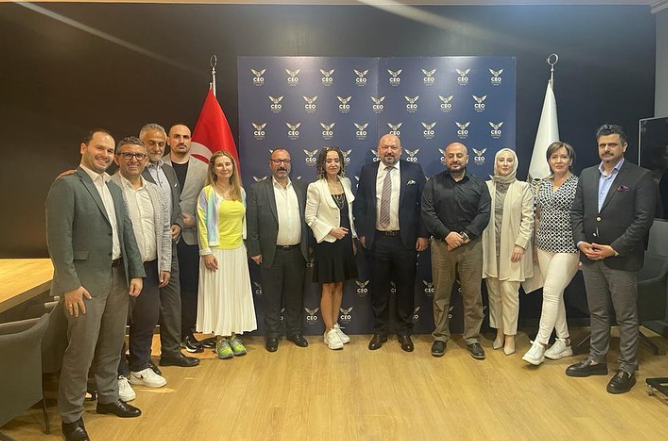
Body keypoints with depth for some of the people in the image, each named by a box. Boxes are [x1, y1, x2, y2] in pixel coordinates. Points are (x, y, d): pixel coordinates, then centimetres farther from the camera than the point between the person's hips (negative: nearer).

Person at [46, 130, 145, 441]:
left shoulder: (114, 188, 14)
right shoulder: (66, 185, -9)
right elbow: (58, 238, -14)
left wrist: (136, 272, 7)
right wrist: (69, 284, -18)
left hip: (118, 277, 7)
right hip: (86, 281, -7)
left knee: (112, 345, 17)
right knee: (81, 352, 1)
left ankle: (107, 398, 35)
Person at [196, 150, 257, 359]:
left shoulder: (240, 191, 8)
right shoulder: (207, 192, -6)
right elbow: (202, 224, -8)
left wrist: (248, 246, 11)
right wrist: (206, 252, -12)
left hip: (238, 250, 5)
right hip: (217, 250, -5)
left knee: (237, 292, 8)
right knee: (218, 293, 1)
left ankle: (234, 335, 19)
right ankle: (220, 339, 11)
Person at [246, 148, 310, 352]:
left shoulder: (301, 187, 6)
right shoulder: (258, 189, -3)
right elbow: (251, 223, -3)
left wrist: (309, 246, 4)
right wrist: (254, 251, -6)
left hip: (297, 252, 3)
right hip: (271, 253, -2)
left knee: (295, 295, 13)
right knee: (271, 297, 9)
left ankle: (294, 331, 29)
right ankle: (272, 334, 24)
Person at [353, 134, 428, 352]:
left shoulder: (414, 170, 0)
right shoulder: (367, 171, 5)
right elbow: (359, 204, 7)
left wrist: (423, 234, -5)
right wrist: (362, 232, 2)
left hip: (406, 240, -1)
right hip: (377, 240, 1)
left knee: (405, 287, 9)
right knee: (378, 287, 10)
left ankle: (404, 332, 25)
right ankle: (380, 331, 25)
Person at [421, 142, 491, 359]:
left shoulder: (479, 185, 7)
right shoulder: (433, 183, 4)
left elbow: (484, 214, -2)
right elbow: (427, 213, -5)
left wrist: (465, 235, -15)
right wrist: (446, 234, -16)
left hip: (471, 246, 1)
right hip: (441, 245, 0)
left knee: (473, 294, 4)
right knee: (441, 294, 7)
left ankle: (472, 338, 16)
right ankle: (440, 337, 18)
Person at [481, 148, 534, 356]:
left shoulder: (523, 187, 2)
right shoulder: (486, 186, 6)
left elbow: (528, 218, -2)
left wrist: (520, 244, -11)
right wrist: (479, 243, -1)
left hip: (512, 247, -2)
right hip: (490, 247, 2)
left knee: (509, 292, -3)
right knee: (494, 292, 9)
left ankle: (510, 335, 10)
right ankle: (499, 332, 23)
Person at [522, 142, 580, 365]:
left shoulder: (579, 185, -6)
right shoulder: (542, 184, 9)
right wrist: (535, 245, 14)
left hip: (567, 247, -6)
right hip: (544, 246, 6)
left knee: (550, 293, -9)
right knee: (554, 294, 10)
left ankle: (540, 343, 1)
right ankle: (564, 342, 22)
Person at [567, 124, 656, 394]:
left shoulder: (641, 177, -7)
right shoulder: (587, 175, 9)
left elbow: (643, 219, -12)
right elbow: (576, 212, 10)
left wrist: (614, 249, -17)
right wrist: (580, 241, -5)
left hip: (622, 259, -5)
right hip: (590, 257, 5)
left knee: (626, 317, 6)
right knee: (597, 313, 16)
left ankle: (627, 369, 19)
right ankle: (596, 360, 29)